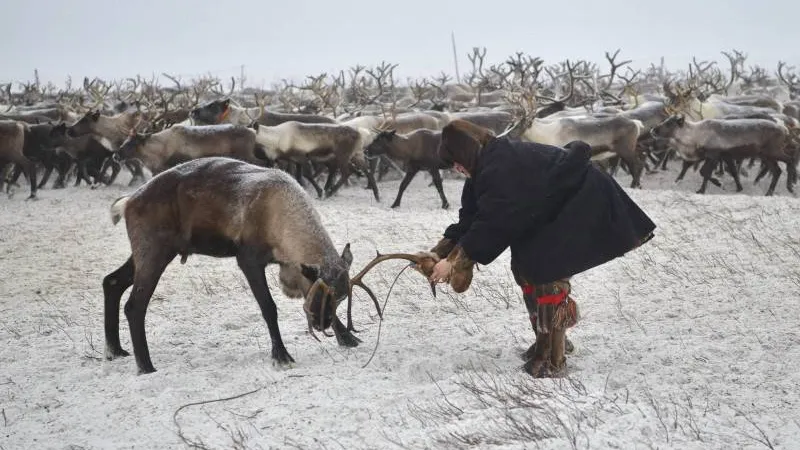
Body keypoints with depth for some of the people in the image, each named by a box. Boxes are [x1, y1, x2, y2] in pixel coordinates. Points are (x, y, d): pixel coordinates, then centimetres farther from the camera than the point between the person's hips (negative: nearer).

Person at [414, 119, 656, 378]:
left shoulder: (500, 169, -29)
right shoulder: (487, 168, 2)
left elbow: (493, 224, -30)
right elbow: (470, 218, 2)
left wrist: (454, 262, -26)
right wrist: (439, 252, -8)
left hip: (583, 207, -10)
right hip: (557, 212, 10)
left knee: (546, 272, -16)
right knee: (525, 266, 8)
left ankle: (552, 359, -8)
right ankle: (549, 343, 21)